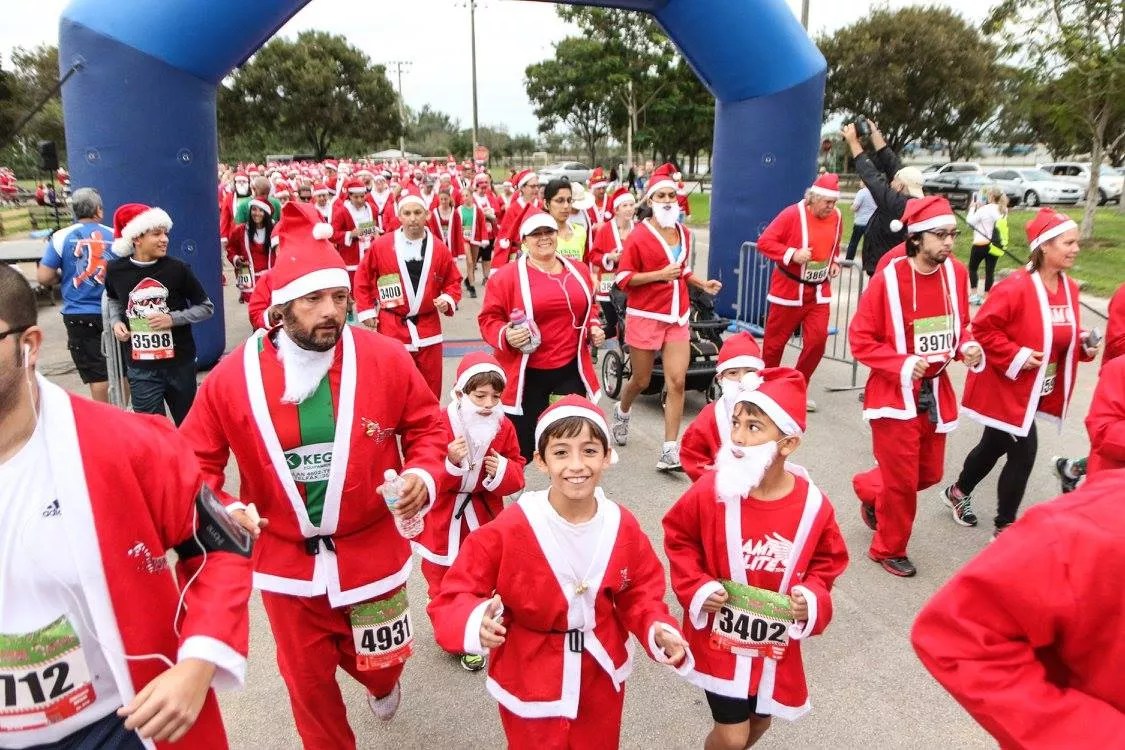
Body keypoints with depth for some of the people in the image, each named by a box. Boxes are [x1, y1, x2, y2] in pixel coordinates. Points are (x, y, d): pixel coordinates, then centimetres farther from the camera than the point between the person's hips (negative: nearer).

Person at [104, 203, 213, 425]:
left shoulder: (177, 269, -9)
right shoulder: (116, 270, -3)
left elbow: (206, 307, -2)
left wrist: (173, 318, -16)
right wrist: (116, 321, 0)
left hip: (180, 363, 0)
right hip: (141, 368, 1)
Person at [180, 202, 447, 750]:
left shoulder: (387, 359, -13)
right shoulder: (232, 375, -12)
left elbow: (427, 428, -1)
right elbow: (195, 459, -1)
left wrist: (424, 475, -19)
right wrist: (221, 509, -17)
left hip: (372, 554, 0)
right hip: (284, 561, 0)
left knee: (378, 661, 24)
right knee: (309, 683, 19)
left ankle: (382, 684, 63)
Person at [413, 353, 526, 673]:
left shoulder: (504, 427, -7)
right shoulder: (440, 424, -18)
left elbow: (516, 475, 0)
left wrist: (503, 471, -22)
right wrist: (450, 463, -37)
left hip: (483, 521, 2)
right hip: (443, 522, -2)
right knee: (442, 586, 14)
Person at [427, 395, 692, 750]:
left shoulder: (623, 528, -11)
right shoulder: (508, 531, -25)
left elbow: (639, 593, 1)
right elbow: (454, 597, -20)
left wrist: (658, 630, -18)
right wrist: (477, 623, -42)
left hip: (601, 679, 4)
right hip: (531, 684, -3)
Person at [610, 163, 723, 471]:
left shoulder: (685, 234, 8)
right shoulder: (639, 236, -10)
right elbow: (623, 278, -11)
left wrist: (702, 283, 5)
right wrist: (660, 275, -21)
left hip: (677, 317, 5)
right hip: (645, 316, -4)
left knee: (677, 382, -5)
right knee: (641, 380, 9)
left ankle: (670, 452, -1)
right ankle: (622, 411, 45)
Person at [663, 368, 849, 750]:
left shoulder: (813, 504, -16)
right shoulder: (711, 491, -21)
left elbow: (828, 561, 2)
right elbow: (678, 538, -4)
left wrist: (812, 597, -15)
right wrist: (696, 586, -15)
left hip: (776, 644, 3)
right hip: (720, 638, -3)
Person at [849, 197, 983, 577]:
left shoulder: (956, 273, -1)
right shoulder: (887, 279, -18)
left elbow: (960, 326, 13)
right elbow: (860, 340, -13)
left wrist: (968, 348, -7)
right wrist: (903, 365, -22)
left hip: (936, 392, 6)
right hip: (895, 394, -6)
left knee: (929, 473, 17)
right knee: (901, 481, 5)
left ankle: (869, 490, 46)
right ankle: (889, 550, 28)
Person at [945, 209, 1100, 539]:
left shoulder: (1069, 289, 5)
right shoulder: (1015, 287, -22)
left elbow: (1067, 336, 16)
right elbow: (983, 328, -21)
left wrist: (1085, 346, -3)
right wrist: (1015, 356, -24)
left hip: (1037, 391, 8)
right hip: (1007, 388, -8)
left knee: (995, 446, 20)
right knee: (1023, 453, -5)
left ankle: (958, 492, 43)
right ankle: (1004, 528, 12)